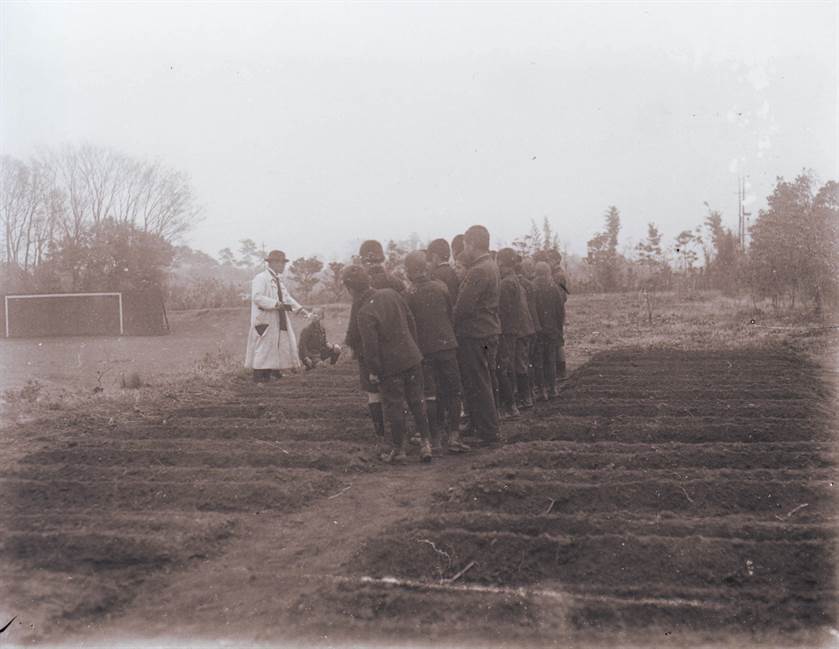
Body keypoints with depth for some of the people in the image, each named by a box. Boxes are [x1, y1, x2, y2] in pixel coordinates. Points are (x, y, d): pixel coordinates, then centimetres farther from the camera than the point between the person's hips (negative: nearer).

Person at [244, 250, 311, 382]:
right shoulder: (260, 278, -12)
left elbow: (287, 297, 21)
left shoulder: (278, 280, 17)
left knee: (280, 345, 9)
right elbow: (257, 297, -24)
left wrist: (300, 309, 9)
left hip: (278, 321, 9)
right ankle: (259, 375, -2)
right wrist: (276, 304, -28)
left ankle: (274, 371, 16)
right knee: (263, 347, -7)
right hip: (265, 321, -9)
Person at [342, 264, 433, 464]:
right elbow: (411, 321, 8)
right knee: (417, 402, 15)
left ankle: (398, 450, 15)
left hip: (389, 367, -6)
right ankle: (425, 443, 18)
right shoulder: (391, 294, 0)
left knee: (394, 408, 6)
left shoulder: (364, 313, -19)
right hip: (412, 358, 6)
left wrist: (372, 371, -5)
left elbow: (370, 346, -18)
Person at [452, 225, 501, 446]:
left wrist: (451, 324, -6)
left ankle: (488, 434, 2)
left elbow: (463, 306, -21)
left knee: (477, 386, -3)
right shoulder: (491, 266, 12)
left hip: (474, 336, -10)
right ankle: (489, 429, 28)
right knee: (484, 384, 18)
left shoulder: (478, 271, -19)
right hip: (489, 332, 10)